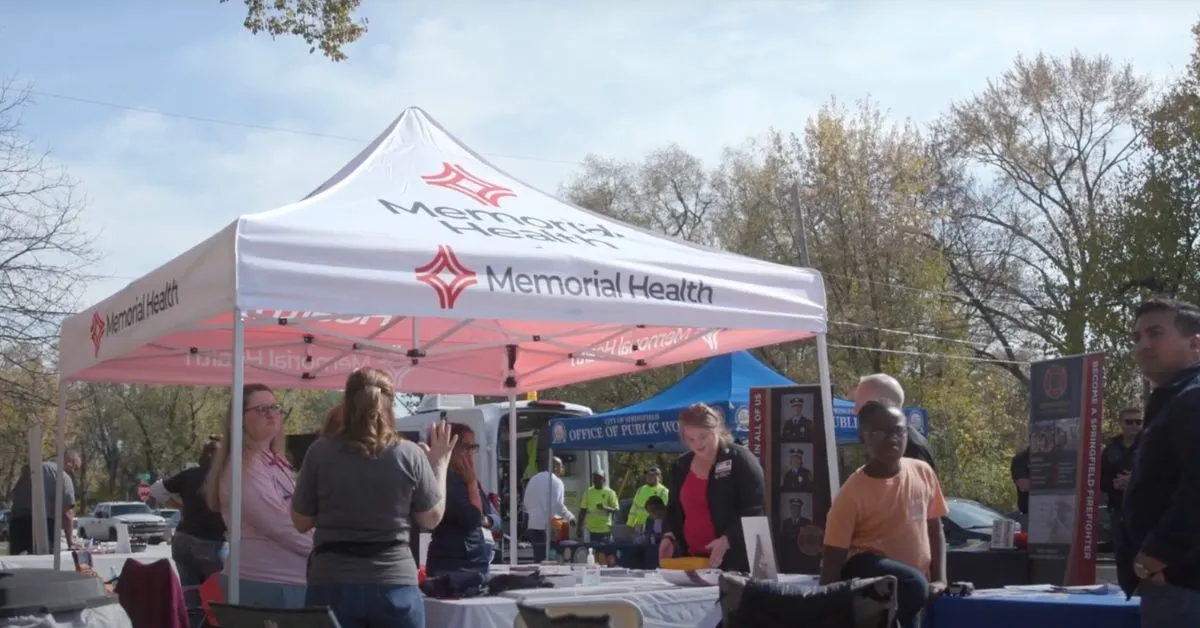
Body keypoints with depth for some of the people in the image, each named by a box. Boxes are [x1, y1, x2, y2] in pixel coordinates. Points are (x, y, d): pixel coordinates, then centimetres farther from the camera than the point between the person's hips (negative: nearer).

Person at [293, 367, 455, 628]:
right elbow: (432, 519, 7)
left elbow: (301, 521, 5)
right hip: (395, 585, 0)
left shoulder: (320, 452, -4)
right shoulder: (410, 455, -4)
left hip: (332, 585, 0)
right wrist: (440, 463, 18)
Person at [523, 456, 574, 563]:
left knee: (538, 558, 12)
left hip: (531, 525, 7)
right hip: (546, 525, -6)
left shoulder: (534, 479, 13)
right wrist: (570, 517, 0)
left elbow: (526, 502, 14)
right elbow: (558, 505, -14)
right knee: (545, 560, -3)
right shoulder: (556, 481, -7)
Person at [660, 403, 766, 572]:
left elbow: (754, 510, -11)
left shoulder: (740, 460, -5)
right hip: (691, 559, 5)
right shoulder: (680, 467, 14)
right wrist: (669, 536, 3)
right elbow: (674, 509, 23)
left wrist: (726, 540, -21)